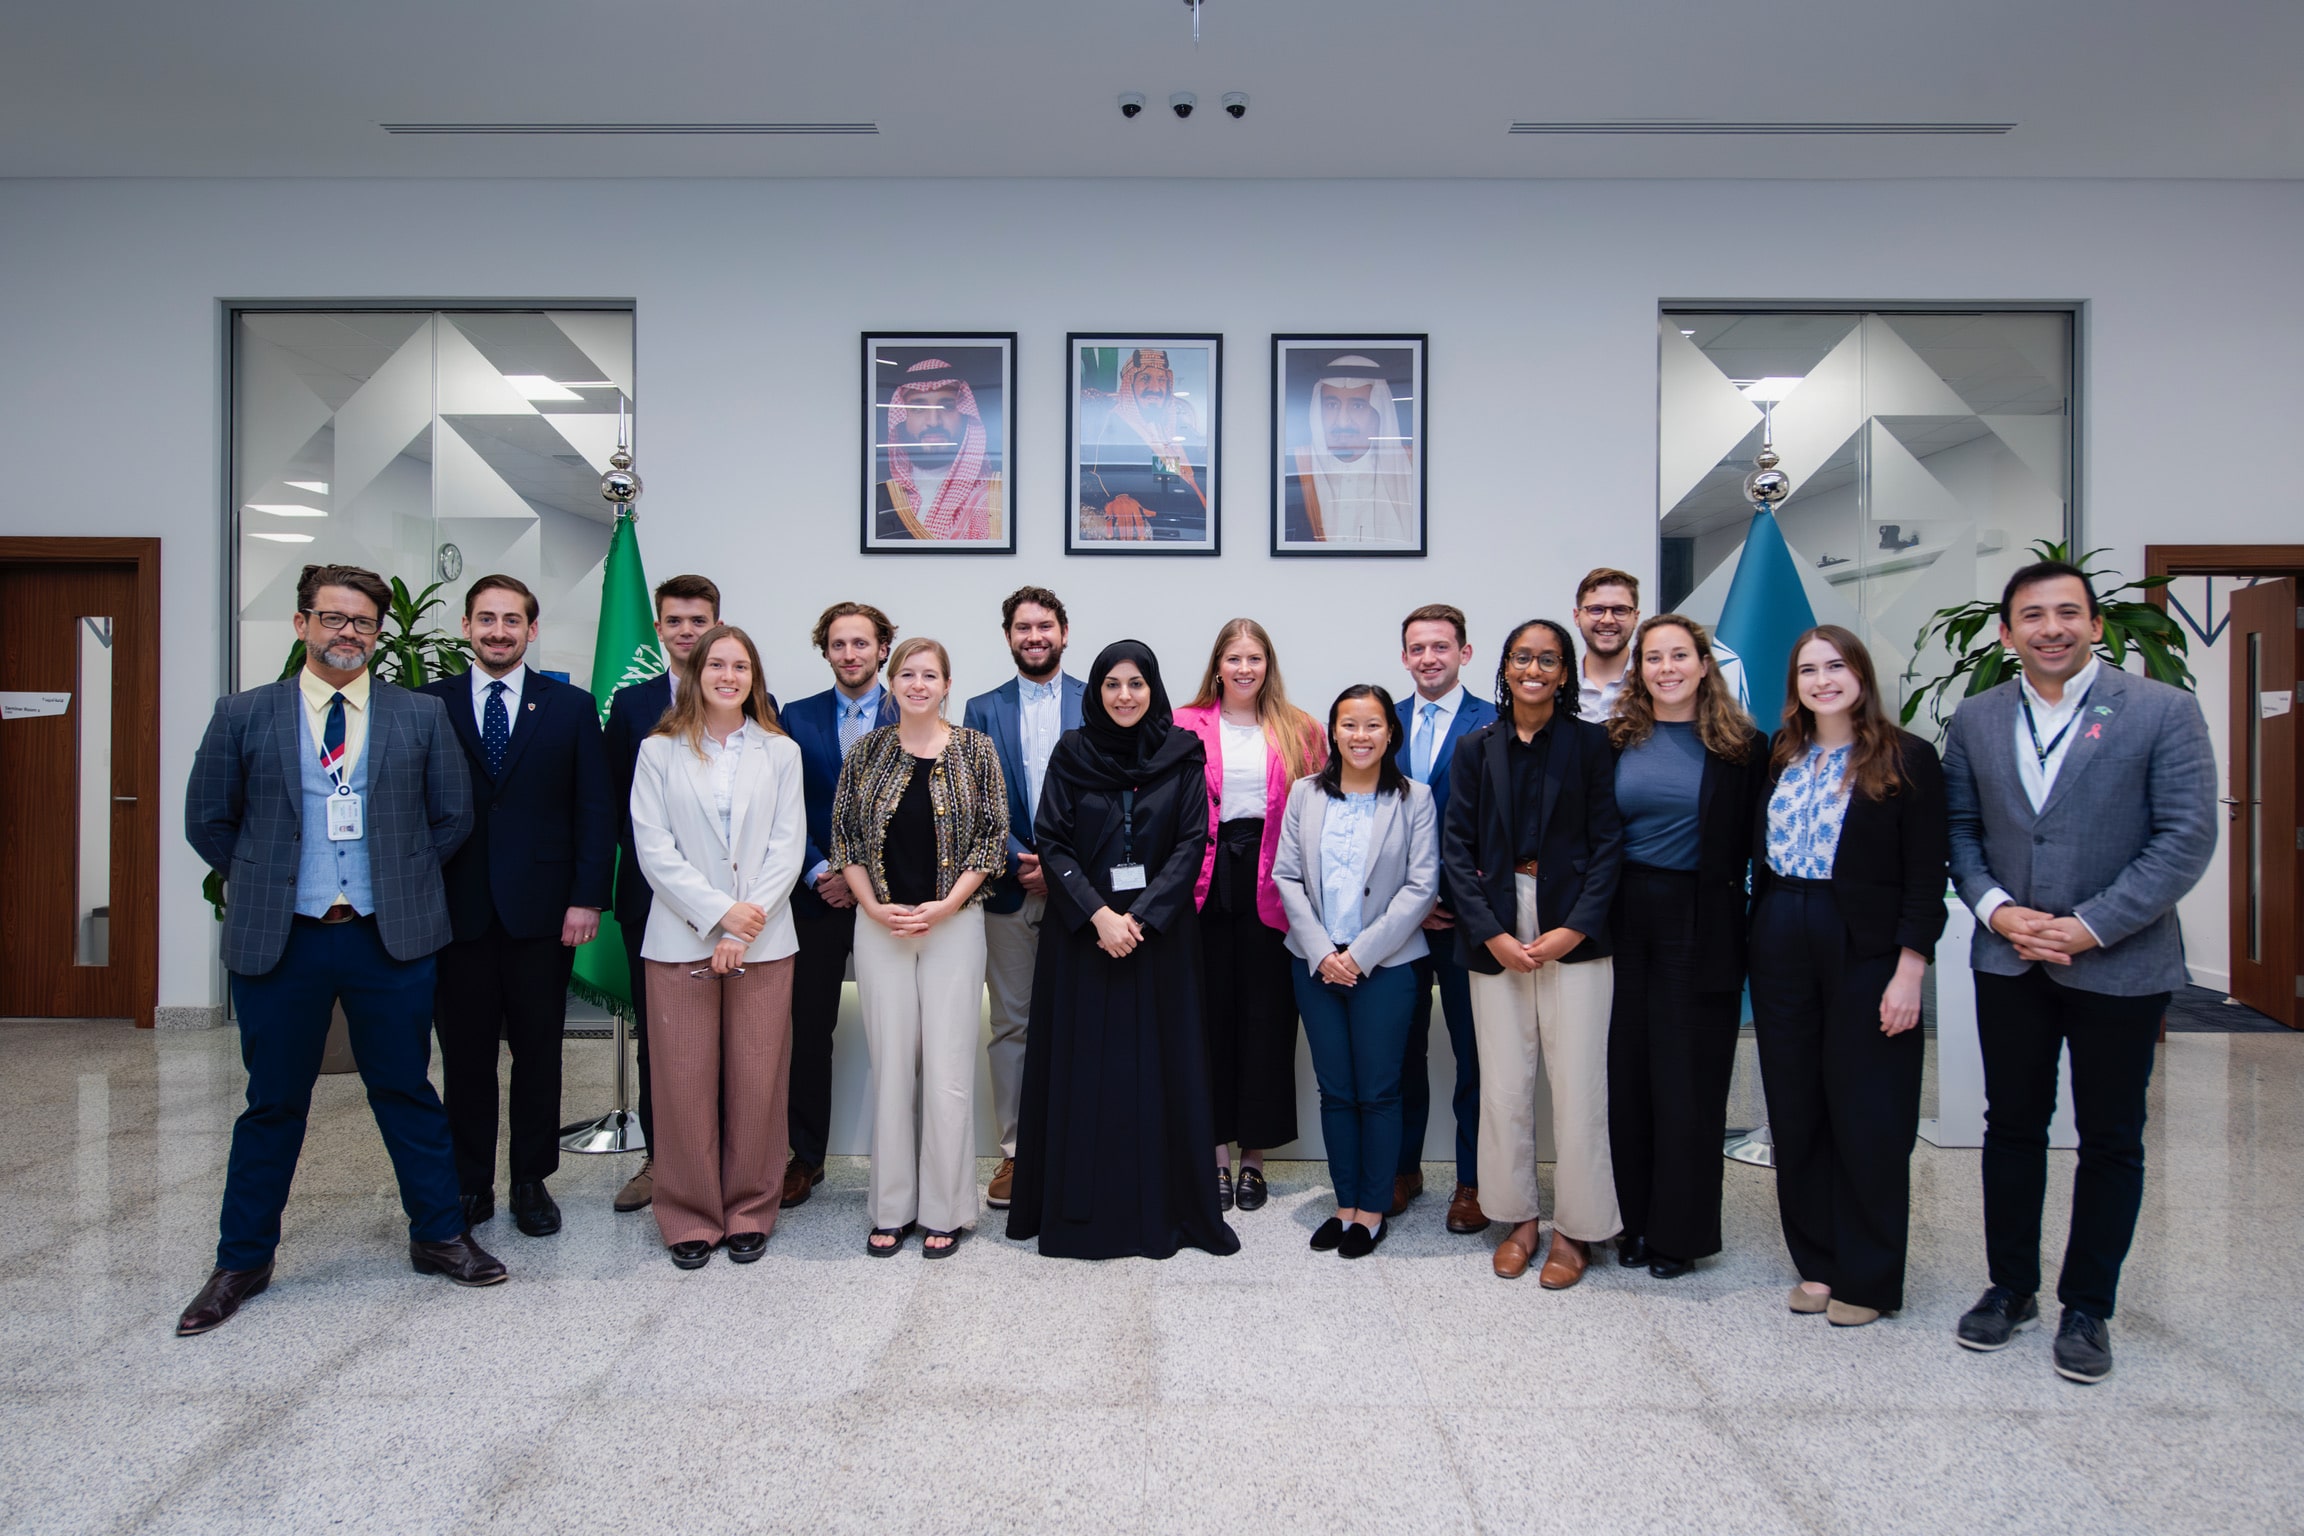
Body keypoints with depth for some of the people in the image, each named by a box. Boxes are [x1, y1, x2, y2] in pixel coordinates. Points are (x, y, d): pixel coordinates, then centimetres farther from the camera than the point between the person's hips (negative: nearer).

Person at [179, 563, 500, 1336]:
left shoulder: (420, 715, 3)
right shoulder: (243, 715, 3)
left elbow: (453, 815, 8)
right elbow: (208, 820, 9)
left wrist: (401, 878, 5)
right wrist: (263, 884, 6)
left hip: (389, 939, 0)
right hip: (278, 942, 0)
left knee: (407, 1093, 10)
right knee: (273, 1104, 11)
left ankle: (438, 1235, 25)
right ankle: (242, 1261, 27)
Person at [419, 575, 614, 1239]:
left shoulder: (571, 706, 4)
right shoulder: (429, 704, 6)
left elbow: (595, 811, 2)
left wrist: (587, 898, -6)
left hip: (541, 909, 0)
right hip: (455, 910, 1)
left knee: (539, 1052, 8)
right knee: (464, 1054, 9)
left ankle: (532, 1181, 22)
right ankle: (469, 1183, 23)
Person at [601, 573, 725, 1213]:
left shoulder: (756, 706, 2)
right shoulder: (630, 704, 8)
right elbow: (614, 804, 7)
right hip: (653, 897, 2)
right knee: (654, 1034, 11)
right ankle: (659, 1157, 24)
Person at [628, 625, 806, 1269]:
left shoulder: (780, 752, 7)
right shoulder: (660, 751, 5)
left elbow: (788, 847, 1)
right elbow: (654, 849, -3)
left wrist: (745, 930, -9)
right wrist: (719, 911, -13)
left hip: (764, 942, 1)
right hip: (682, 939, -1)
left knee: (756, 1083, 4)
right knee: (686, 1083, 3)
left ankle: (749, 1211, 19)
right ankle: (690, 1216, 18)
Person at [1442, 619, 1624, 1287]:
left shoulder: (1591, 743, 3)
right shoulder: (1476, 748, 7)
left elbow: (1608, 843, -1)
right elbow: (1456, 847, 4)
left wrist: (1574, 929, -11)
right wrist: (1491, 933, -7)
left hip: (1573, 928, -1)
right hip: (1495, 928, 2)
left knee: (1577, 1080, 0)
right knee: (1503, 1081, 5)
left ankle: (1575, 1229, 15)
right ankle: (1517, 1216, 21)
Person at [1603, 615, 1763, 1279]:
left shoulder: (1739, 746, -1)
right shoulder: (1615, 741, 6)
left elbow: (1750, 844, -2)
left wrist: (1747, 927, -9)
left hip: (1699, 927, -2)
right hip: (1625, 920, 2)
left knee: (1687, 1079, 5)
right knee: (1627, 1075, 8)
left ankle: (1679, 1231, 19)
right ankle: (1634, 1221, 22)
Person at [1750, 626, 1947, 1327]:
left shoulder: (1906, 759, -4)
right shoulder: (1779, 759, 10)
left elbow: (1925, 875, -7)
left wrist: (1909, 969, -14)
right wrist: (1760, 941, 3)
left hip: (1864, 952, -4)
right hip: (1781, 949, 5)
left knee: (1867, 1116, 2)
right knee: (1795, 1111, 9)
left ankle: (1869, 1278, 18)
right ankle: (1817, 1264, 23)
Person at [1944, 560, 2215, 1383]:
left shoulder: (2163, 710, -6)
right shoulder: (1975, 718, 4)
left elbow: (2187, 836, -11)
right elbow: (1959, 829, 6)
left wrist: (2089, 926, -16)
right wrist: (1996, 909, -10)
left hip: (2119, 966, -3)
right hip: (2008, 963, 3)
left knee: (2111, 1143, 10)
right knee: (2011, 1128, 13)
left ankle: (2087, 1308, 25)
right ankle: (2011, 1286, 28)